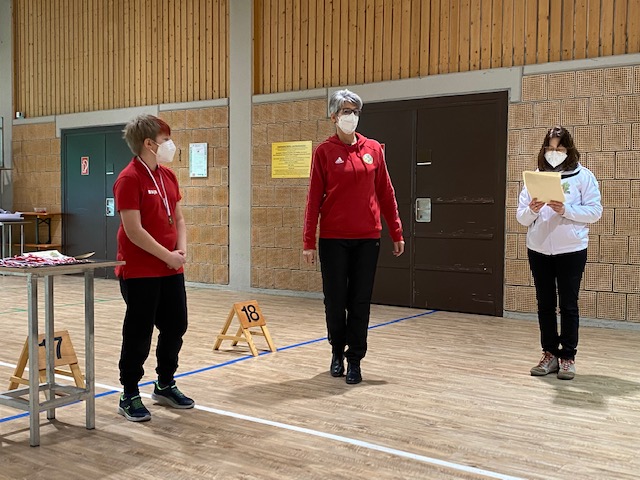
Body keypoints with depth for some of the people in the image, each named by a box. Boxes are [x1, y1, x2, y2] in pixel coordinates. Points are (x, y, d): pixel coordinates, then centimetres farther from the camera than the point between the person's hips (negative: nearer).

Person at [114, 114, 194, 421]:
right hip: (140, 272, -8)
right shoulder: (129, 179, -16)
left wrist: (182, 249, -3)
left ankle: (165, 385, 33)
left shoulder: (168, 176, 9)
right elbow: (134, 230, -20)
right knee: (138, 334, 2)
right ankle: (129, 396, 17)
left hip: (171, 269, 8)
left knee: (175, 327, 15)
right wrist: (167, 256, -15)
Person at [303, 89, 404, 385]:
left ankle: (355, 360, 16)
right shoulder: (324, 151, -1)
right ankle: (337, 352, 30)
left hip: (367, 238, 2)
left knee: (360, 302, 4)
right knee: (335, 301, 7)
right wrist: (309, 241, -6)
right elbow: (314, 197, -2)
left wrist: (396, 233, 7)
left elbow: (385, 193, 9)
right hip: (333, 239, -2)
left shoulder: (373, 149, 6)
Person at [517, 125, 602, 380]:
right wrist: (532, 210, -17)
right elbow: (521, 217, 5)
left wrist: (566, 210, -19)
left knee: (568, 305, 4)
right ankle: (550, 354, 20)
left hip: (571, 251, -3)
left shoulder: (583, 176, -1)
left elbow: (594, 211, -5)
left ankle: (567, 357, 13)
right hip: (539, 250, 3)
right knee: (545, 304, 9)